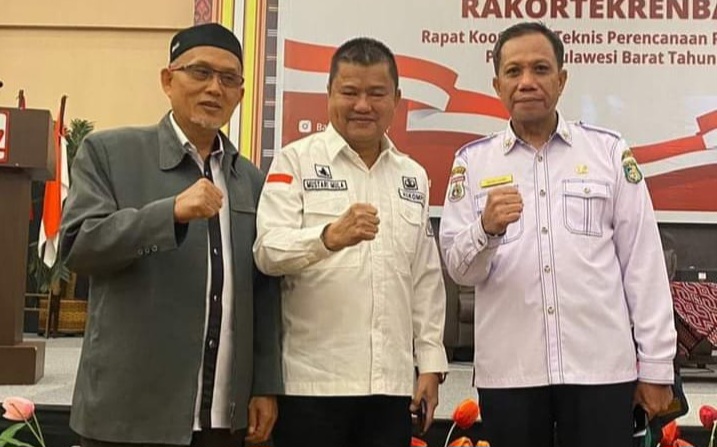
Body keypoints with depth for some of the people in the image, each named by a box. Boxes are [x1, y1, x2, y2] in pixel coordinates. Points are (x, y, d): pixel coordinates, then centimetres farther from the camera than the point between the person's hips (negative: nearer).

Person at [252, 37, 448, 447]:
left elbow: (427, 279, 13)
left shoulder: (413, 176, 13)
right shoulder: (296, 160, 0)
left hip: (392, 383, 4)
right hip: (313, 382, -4)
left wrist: (430, 362, 8)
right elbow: (268, 252, -12)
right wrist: (329, 237, -30)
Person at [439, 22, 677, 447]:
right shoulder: (473, 161, 5)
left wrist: (656, 365, 2)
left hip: (600, 367, 0)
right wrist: (487, 229, -20)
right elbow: (459, 268, 1)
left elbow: (643, 263, 4)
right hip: (508, 371, 1)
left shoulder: (609, 151, 4)